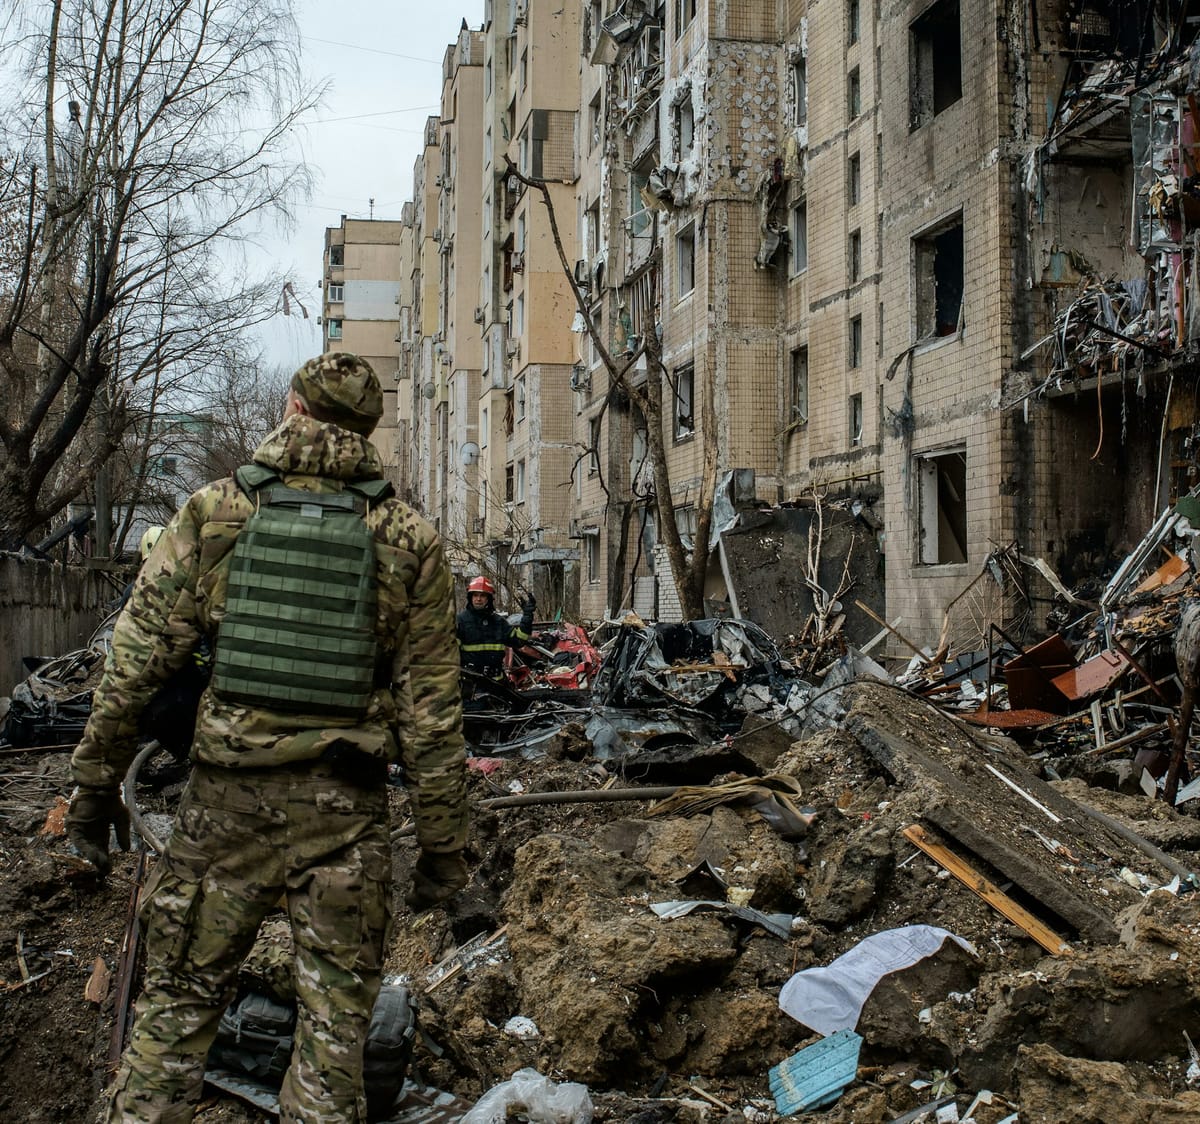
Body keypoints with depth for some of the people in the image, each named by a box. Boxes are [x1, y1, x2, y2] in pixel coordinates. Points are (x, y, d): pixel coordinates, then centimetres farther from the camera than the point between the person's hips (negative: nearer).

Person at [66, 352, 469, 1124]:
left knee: (176, 1008, 14)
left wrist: (96, 782, 9)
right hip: (344, 808, 0)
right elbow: (431, 712, -1)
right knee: (334, 1025, 11)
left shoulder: (214, 514, 0)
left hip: (227, 799, 1)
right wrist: (444, 849, 5)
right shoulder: (409, 543, 0)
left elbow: (135, 664, -1)